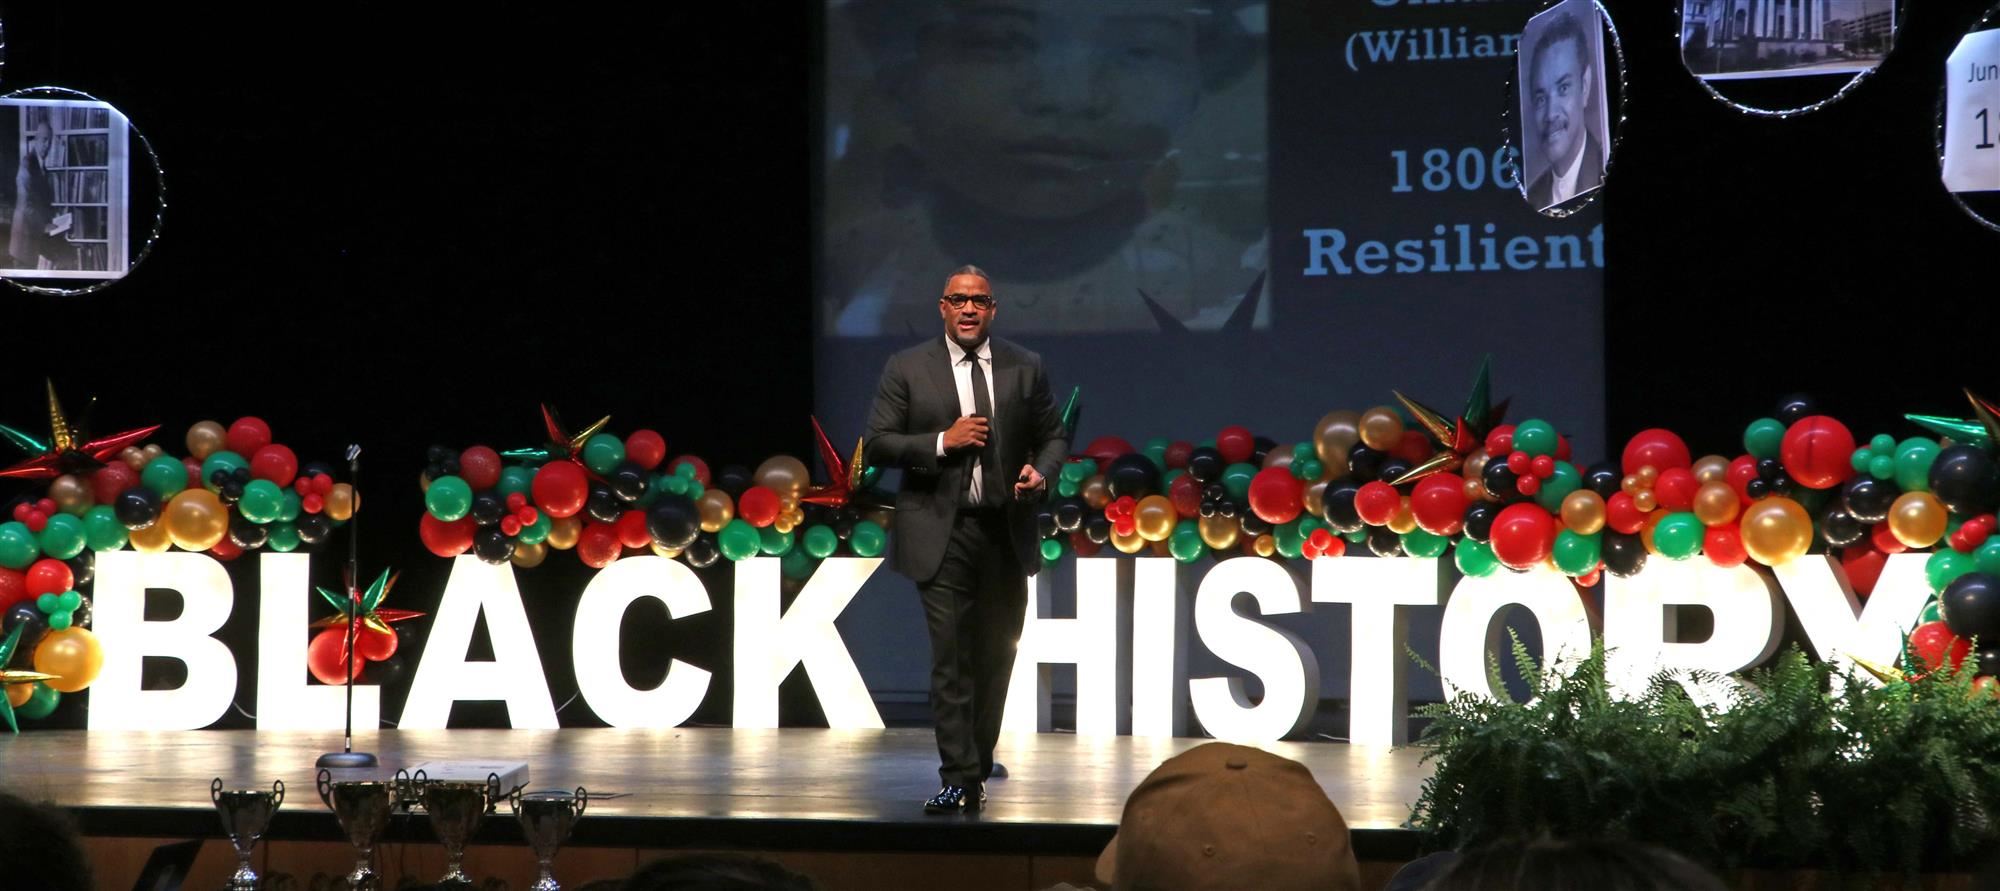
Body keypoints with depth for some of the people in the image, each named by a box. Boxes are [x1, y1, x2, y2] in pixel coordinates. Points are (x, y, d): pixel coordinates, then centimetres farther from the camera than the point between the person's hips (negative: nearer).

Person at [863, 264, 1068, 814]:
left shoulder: (1025, 369, 8)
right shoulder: (907, 369, 2)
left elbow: (1053, 436, 14)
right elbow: (877, 446, -1)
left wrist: (1041, 472, -8)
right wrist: (942, 441, -13)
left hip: (1007, 535, 3)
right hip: (942, 536, -3)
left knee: (995, 659, 12)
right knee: (951, 661, -9)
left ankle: (977, 764, 27)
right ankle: (960, 780, -10)